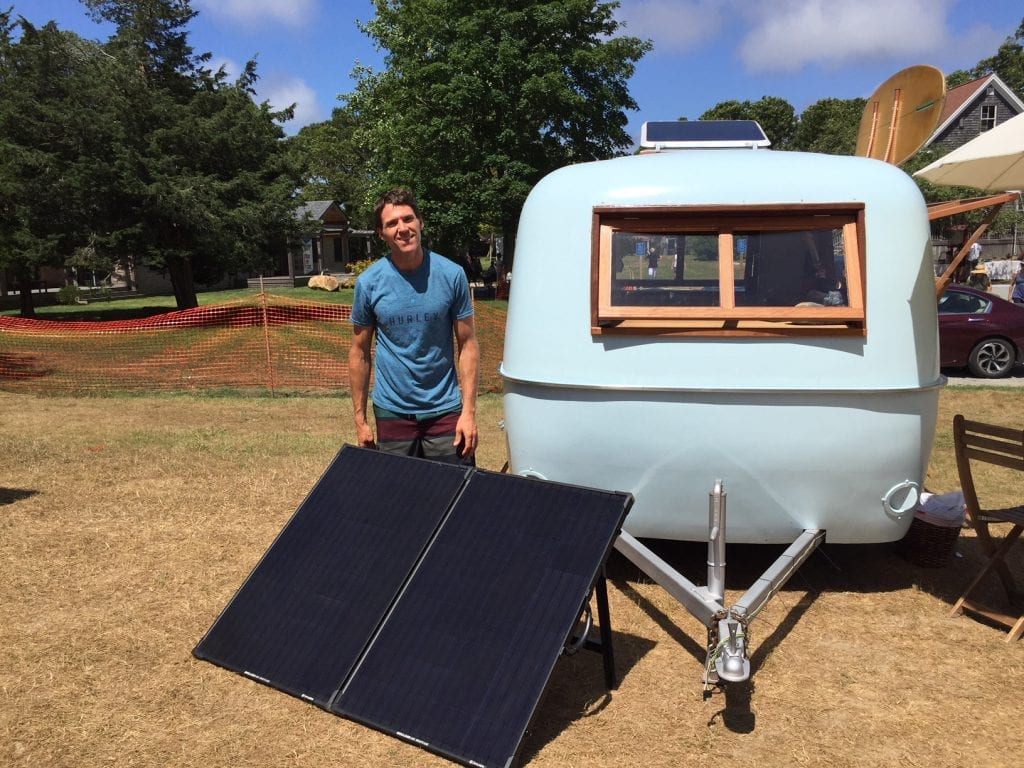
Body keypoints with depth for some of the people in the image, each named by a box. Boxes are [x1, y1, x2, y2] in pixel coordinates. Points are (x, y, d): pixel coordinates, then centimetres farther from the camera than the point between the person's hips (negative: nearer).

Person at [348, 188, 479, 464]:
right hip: (392, 412, 1)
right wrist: (360, 419, 2)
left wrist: (469, 411, -9)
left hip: (445, 409, 0)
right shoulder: (369, 283, -4)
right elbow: (360, 352, 3)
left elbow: (467, 345, -3)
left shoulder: (452, 274, -6)